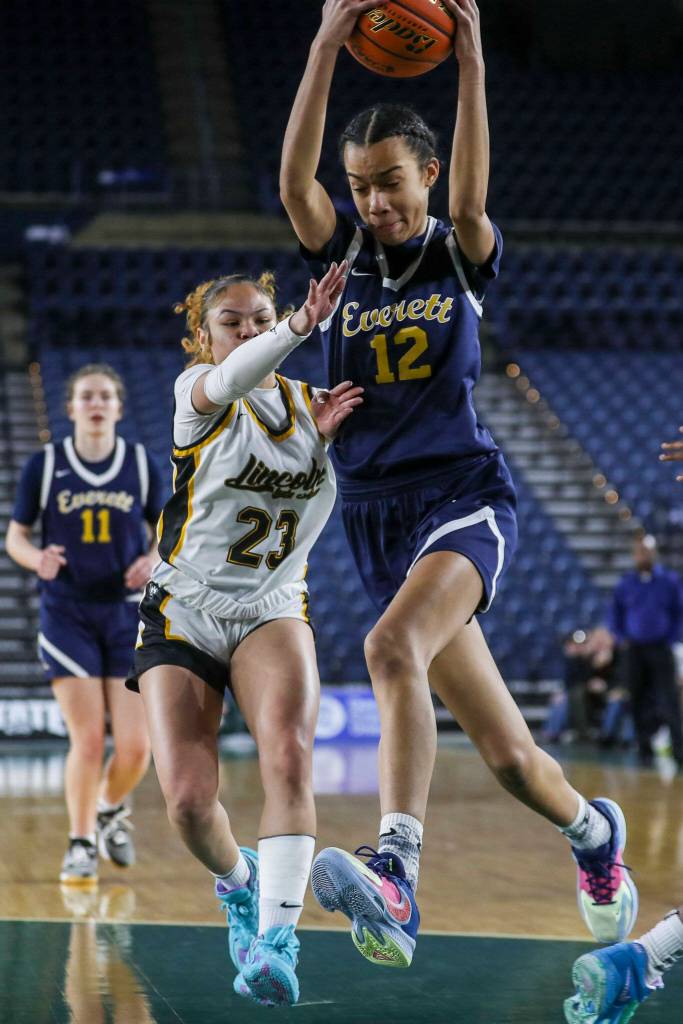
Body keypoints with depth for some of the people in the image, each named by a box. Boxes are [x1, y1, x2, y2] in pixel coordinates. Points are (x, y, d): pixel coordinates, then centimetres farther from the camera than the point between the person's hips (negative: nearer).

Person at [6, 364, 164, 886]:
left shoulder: (142, 464, 3)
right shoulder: (44, 464, -1)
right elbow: (16, 535, 5)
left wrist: (153, 560, -11)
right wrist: (37, 558, -17)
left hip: (128, 614, 1)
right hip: (67, 614, -1)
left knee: (135, 745, -5)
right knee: (88, 739, -8)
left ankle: (111, 809, 28)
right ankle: (81, 844, 12)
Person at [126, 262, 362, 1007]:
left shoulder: (312, 402, 7)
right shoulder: (197, 391, -6)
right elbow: (231, 379, -32)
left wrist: (329, 434, -10)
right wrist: (301, 326, -51)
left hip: (272, 610, 2)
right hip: (183, 613, -2)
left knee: (288, 757, -27)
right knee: (188, 799, -12)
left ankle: (276, 938, -28)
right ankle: (238, 885, 21)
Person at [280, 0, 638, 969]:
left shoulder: (463, 256, 6)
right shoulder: (343, 256, 10)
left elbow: (472, 193, -17)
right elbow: (294, 181, -8)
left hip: (465, 497, -3)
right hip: (377, 516, 4)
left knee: (394, 647, -35)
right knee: (510, 757, 5)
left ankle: (396, 879, -46)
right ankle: (595, 831, 36)